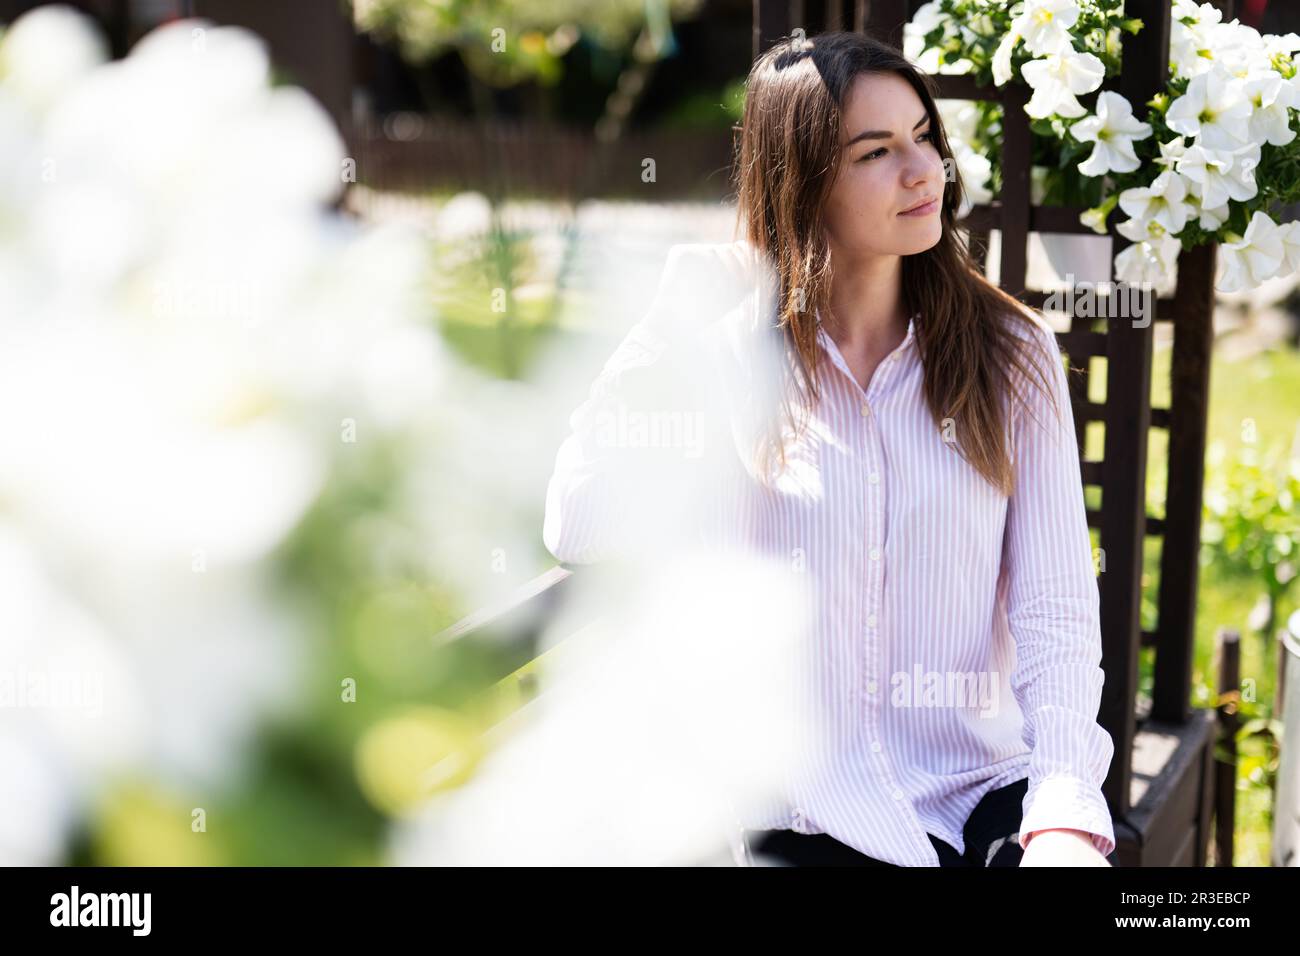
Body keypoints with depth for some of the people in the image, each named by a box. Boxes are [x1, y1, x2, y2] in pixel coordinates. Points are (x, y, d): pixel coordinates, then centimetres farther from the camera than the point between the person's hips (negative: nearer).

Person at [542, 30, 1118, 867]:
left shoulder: (1013, 356, 4)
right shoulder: (732, 360, 1)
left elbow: (1057, 605, -3)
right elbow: (583, 533, -11)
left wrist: (1066, 810, -19)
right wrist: (675, 320, -7)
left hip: (987, 788, 1)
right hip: (809, 811, -1)